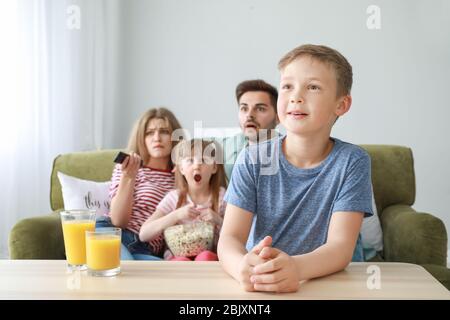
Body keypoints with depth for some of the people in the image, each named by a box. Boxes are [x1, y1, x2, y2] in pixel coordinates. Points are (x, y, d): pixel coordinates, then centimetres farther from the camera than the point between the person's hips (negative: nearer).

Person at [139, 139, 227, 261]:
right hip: (178, 257, 0)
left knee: (206, 257, -36)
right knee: (181, 262, -35)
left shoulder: (222, 196, 3)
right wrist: (176, 215, -17)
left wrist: (218, 221, -14)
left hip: (209, 258, 0)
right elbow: (143, 235, -6)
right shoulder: (174, 197, 4)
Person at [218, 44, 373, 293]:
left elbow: (341, 246, -15)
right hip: (263, 285, 1)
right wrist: (245, 268, -33)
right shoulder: (252, 160, -4)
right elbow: (229, 238, -10)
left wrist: (295, 268, -36)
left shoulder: (352, 161, -7)